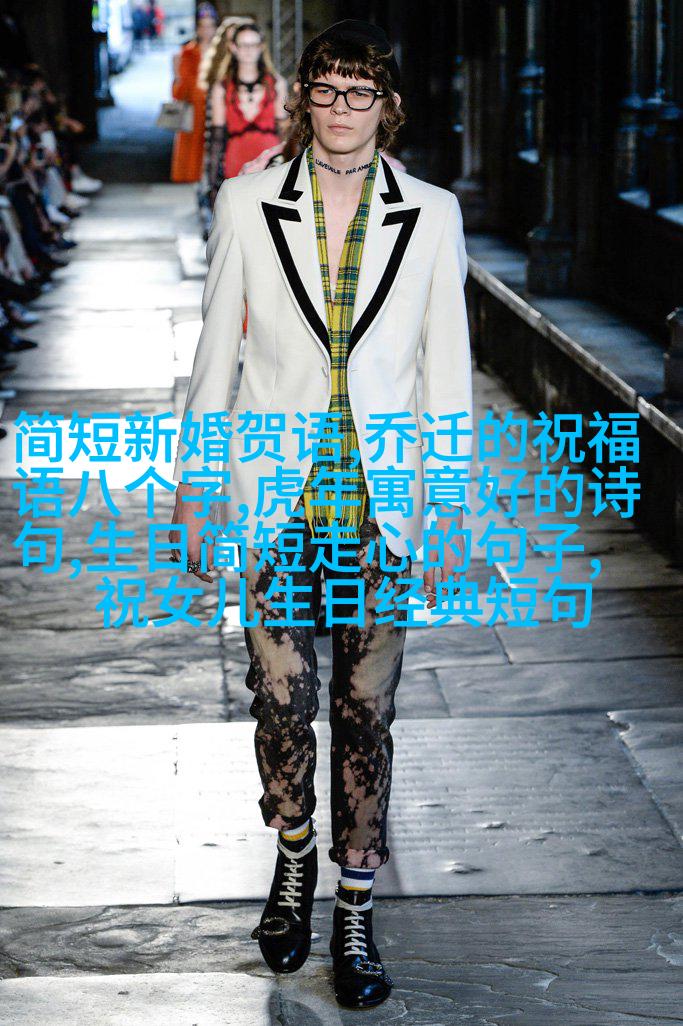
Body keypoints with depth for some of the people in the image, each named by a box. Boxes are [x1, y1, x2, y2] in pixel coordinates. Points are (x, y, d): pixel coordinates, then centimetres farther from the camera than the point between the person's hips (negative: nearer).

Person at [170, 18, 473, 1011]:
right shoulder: (247, 205, 0)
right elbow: (216, 350, 5)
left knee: (366, 713, 5)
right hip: (273, 495, 0)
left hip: (380, 506, 0)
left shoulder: (432, 217, 0)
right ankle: (294, 860, 31)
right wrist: (195, 484, 3)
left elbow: (447, 369, 4)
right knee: (282, 699, 3)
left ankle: (355, 913, 18)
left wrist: (452, 506, 3)